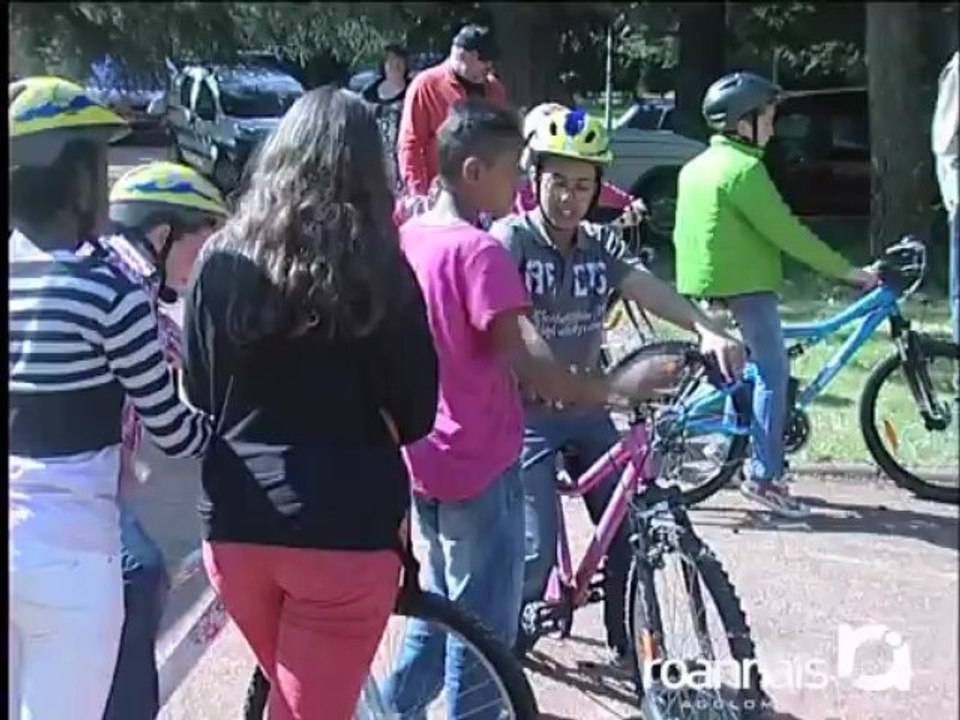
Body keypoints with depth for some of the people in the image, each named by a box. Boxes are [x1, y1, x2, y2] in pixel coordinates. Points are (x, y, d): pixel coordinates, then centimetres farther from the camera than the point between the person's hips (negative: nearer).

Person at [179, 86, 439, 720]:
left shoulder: (222, 259, 0)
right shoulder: (381, 272, -7)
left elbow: (199, 397, 7)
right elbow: (416, 415, -1)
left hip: (236, 524, 4)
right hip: (346, 527, -4)